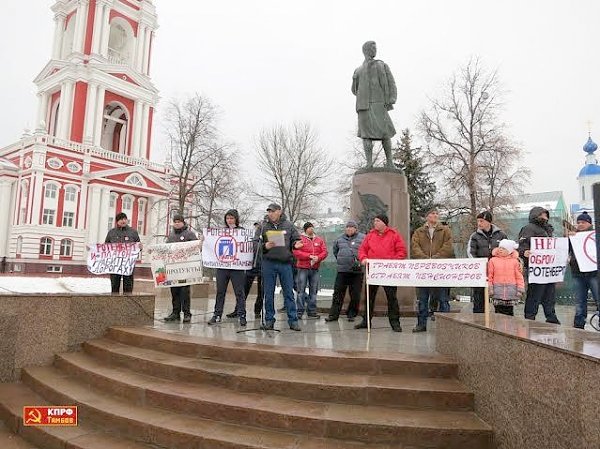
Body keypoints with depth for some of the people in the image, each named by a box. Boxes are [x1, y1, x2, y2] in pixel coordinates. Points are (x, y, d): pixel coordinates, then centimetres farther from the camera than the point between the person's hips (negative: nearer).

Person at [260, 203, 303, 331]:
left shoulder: (288, 225, 5)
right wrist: (265, 246, -15)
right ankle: (269, 320, 18)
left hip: (285, 263, 0)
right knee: (268, 293, 7)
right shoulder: (264, 227, 5)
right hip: (268, 263, 0)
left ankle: (293, 320, 10)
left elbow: (296, 239, 10)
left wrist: (296, 244, -12)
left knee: (289, 292, 4)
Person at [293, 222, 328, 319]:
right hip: (303, 268, -4)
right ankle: (299, 311, 2)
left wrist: (318, 257, -12)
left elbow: (324, 252, 7)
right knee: (301, 290, -4)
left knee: (313, 290, 7)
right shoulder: (300, 239, 1)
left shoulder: (319, 240, 13)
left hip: (315, 269, 4)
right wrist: (309, 256, -15)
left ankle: (312, 311, 15)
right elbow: (296, 252, -10)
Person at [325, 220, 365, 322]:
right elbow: (335, 250, 28)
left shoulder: (362, 238, -3)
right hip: (342, 271, 3)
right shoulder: (340, 239, 12)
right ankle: (333, 314, 11)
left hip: (357, 271, -3)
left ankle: (351, 314, 19)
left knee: (355, 295, 5)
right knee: (338, 293, 5)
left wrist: (362, 261, -8)